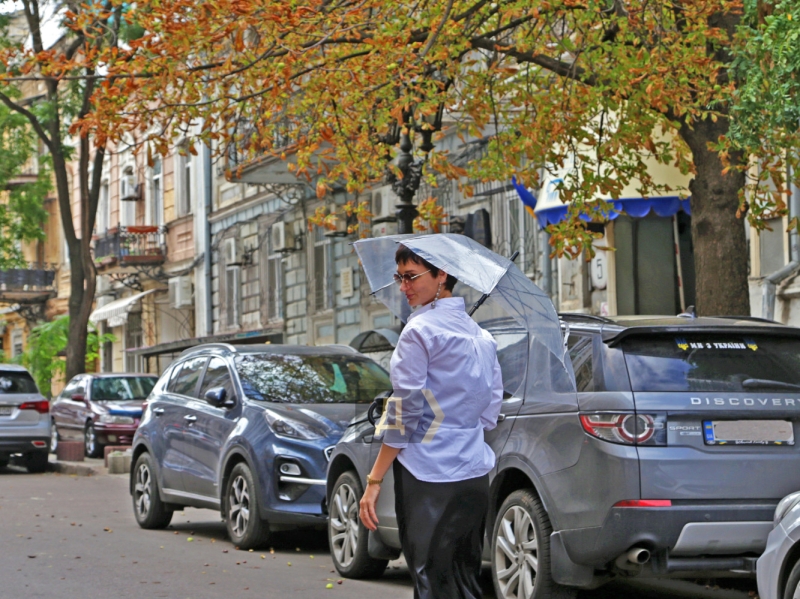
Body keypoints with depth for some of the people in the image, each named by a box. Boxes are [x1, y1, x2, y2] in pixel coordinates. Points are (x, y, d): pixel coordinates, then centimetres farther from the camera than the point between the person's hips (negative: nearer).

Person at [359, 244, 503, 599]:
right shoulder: (479, 335, 14)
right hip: (475, 476, 8)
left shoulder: (420, 330, -10)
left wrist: (374, 481, -10)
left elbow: (404, 413, -13)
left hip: (429, 476, -8)